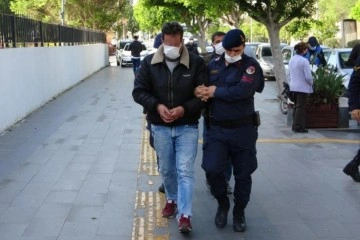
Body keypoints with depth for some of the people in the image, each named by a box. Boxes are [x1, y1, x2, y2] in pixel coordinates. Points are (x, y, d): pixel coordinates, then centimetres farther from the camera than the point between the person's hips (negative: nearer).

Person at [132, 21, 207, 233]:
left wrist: (184, 109, -22)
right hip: (160, 127, 3)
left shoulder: (196, 63, -9)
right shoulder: (149, 63, -3)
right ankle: (172, 200, 41)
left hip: (187, 127, -2)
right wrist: (157, 106, -18)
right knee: (166, 170, 17)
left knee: (185, 171, -7)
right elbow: (139, 91, -1)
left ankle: (185, 216, -5)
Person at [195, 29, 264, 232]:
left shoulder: (251, 65, -7)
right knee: (212, 170, -8)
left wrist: (216, 91, -14)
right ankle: (223, 204, 20)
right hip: (217, 128, 3)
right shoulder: (214, 65, 6)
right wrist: (203, 94, -16)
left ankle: (239, 212, 29)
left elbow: (242, 90, -23)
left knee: (243, 174, 8)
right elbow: (205, 89, 9)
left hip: (243, 129, -2)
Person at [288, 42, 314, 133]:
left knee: (296, 106, 17)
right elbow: (308, 76, -17)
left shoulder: (291, 60, 5)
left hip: (293, 87, 8)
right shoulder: (304, 61, -19)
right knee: (301, 107, 1)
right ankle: (299, 127, 4)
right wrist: (311, 83, 1)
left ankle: (295, 126, 23)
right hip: (303, 87, -7)